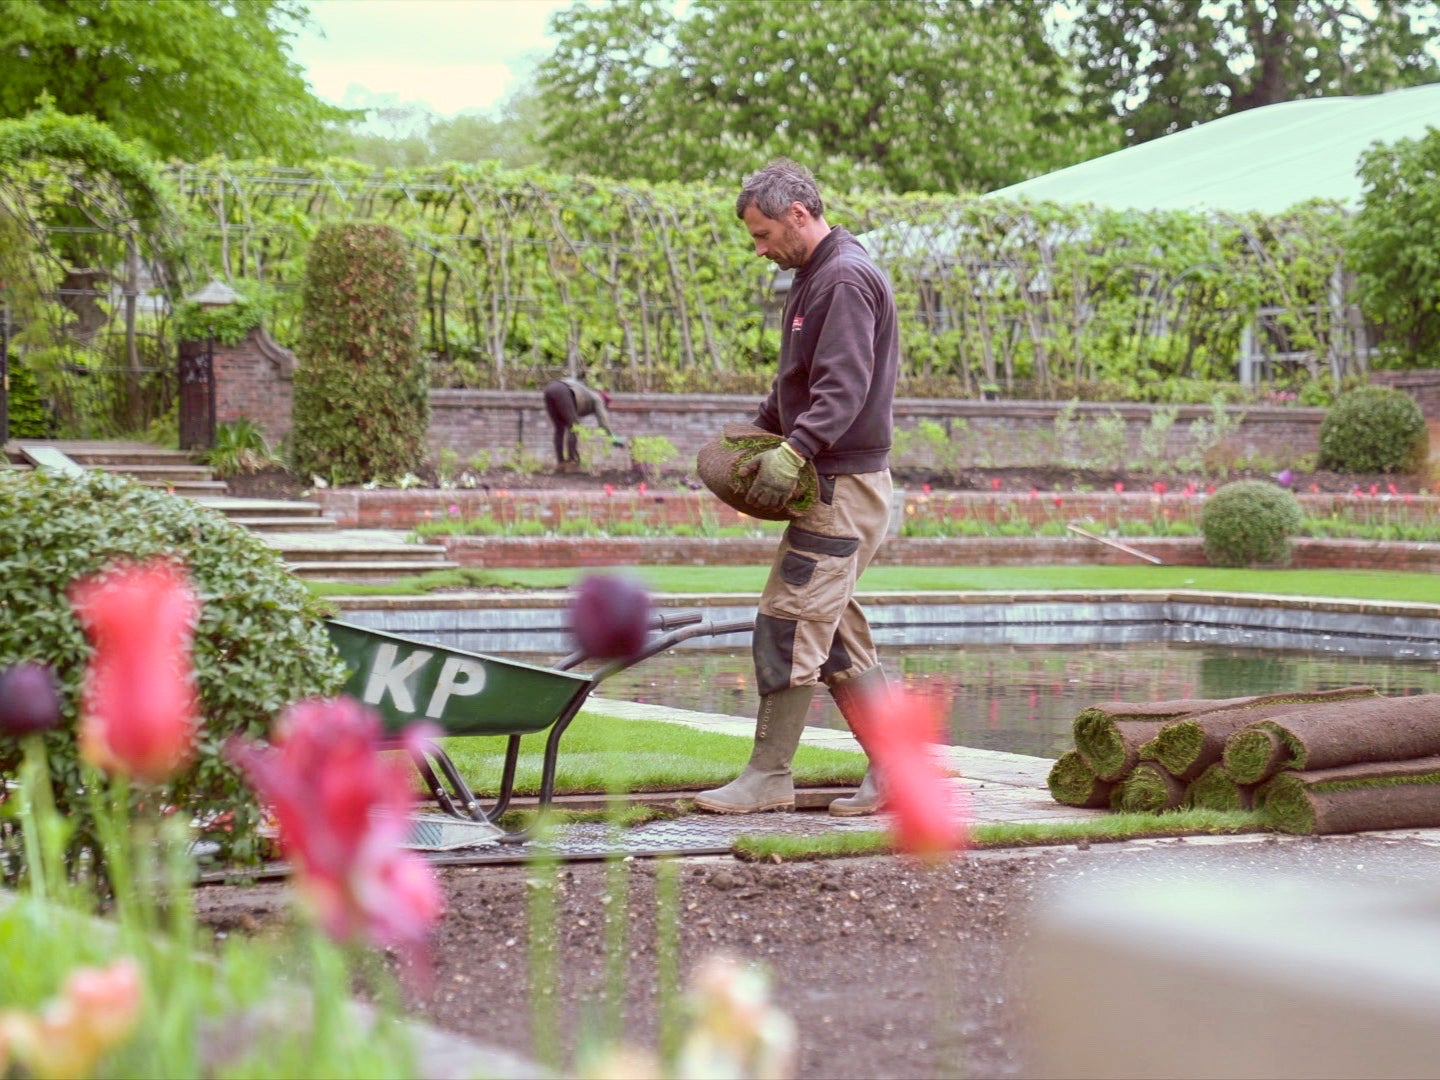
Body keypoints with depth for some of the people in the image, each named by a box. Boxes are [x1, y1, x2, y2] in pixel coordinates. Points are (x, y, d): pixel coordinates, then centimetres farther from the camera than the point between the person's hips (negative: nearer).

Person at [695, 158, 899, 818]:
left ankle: (769, 777, -3)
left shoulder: (845, 279, -14)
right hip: (836, 485, 10)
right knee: (835, 632, 10)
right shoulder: (816, 276, 18)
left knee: (788, 625, -8)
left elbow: (844, 387, -26)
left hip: (844, 485, -10)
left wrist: (795, 451, -36)